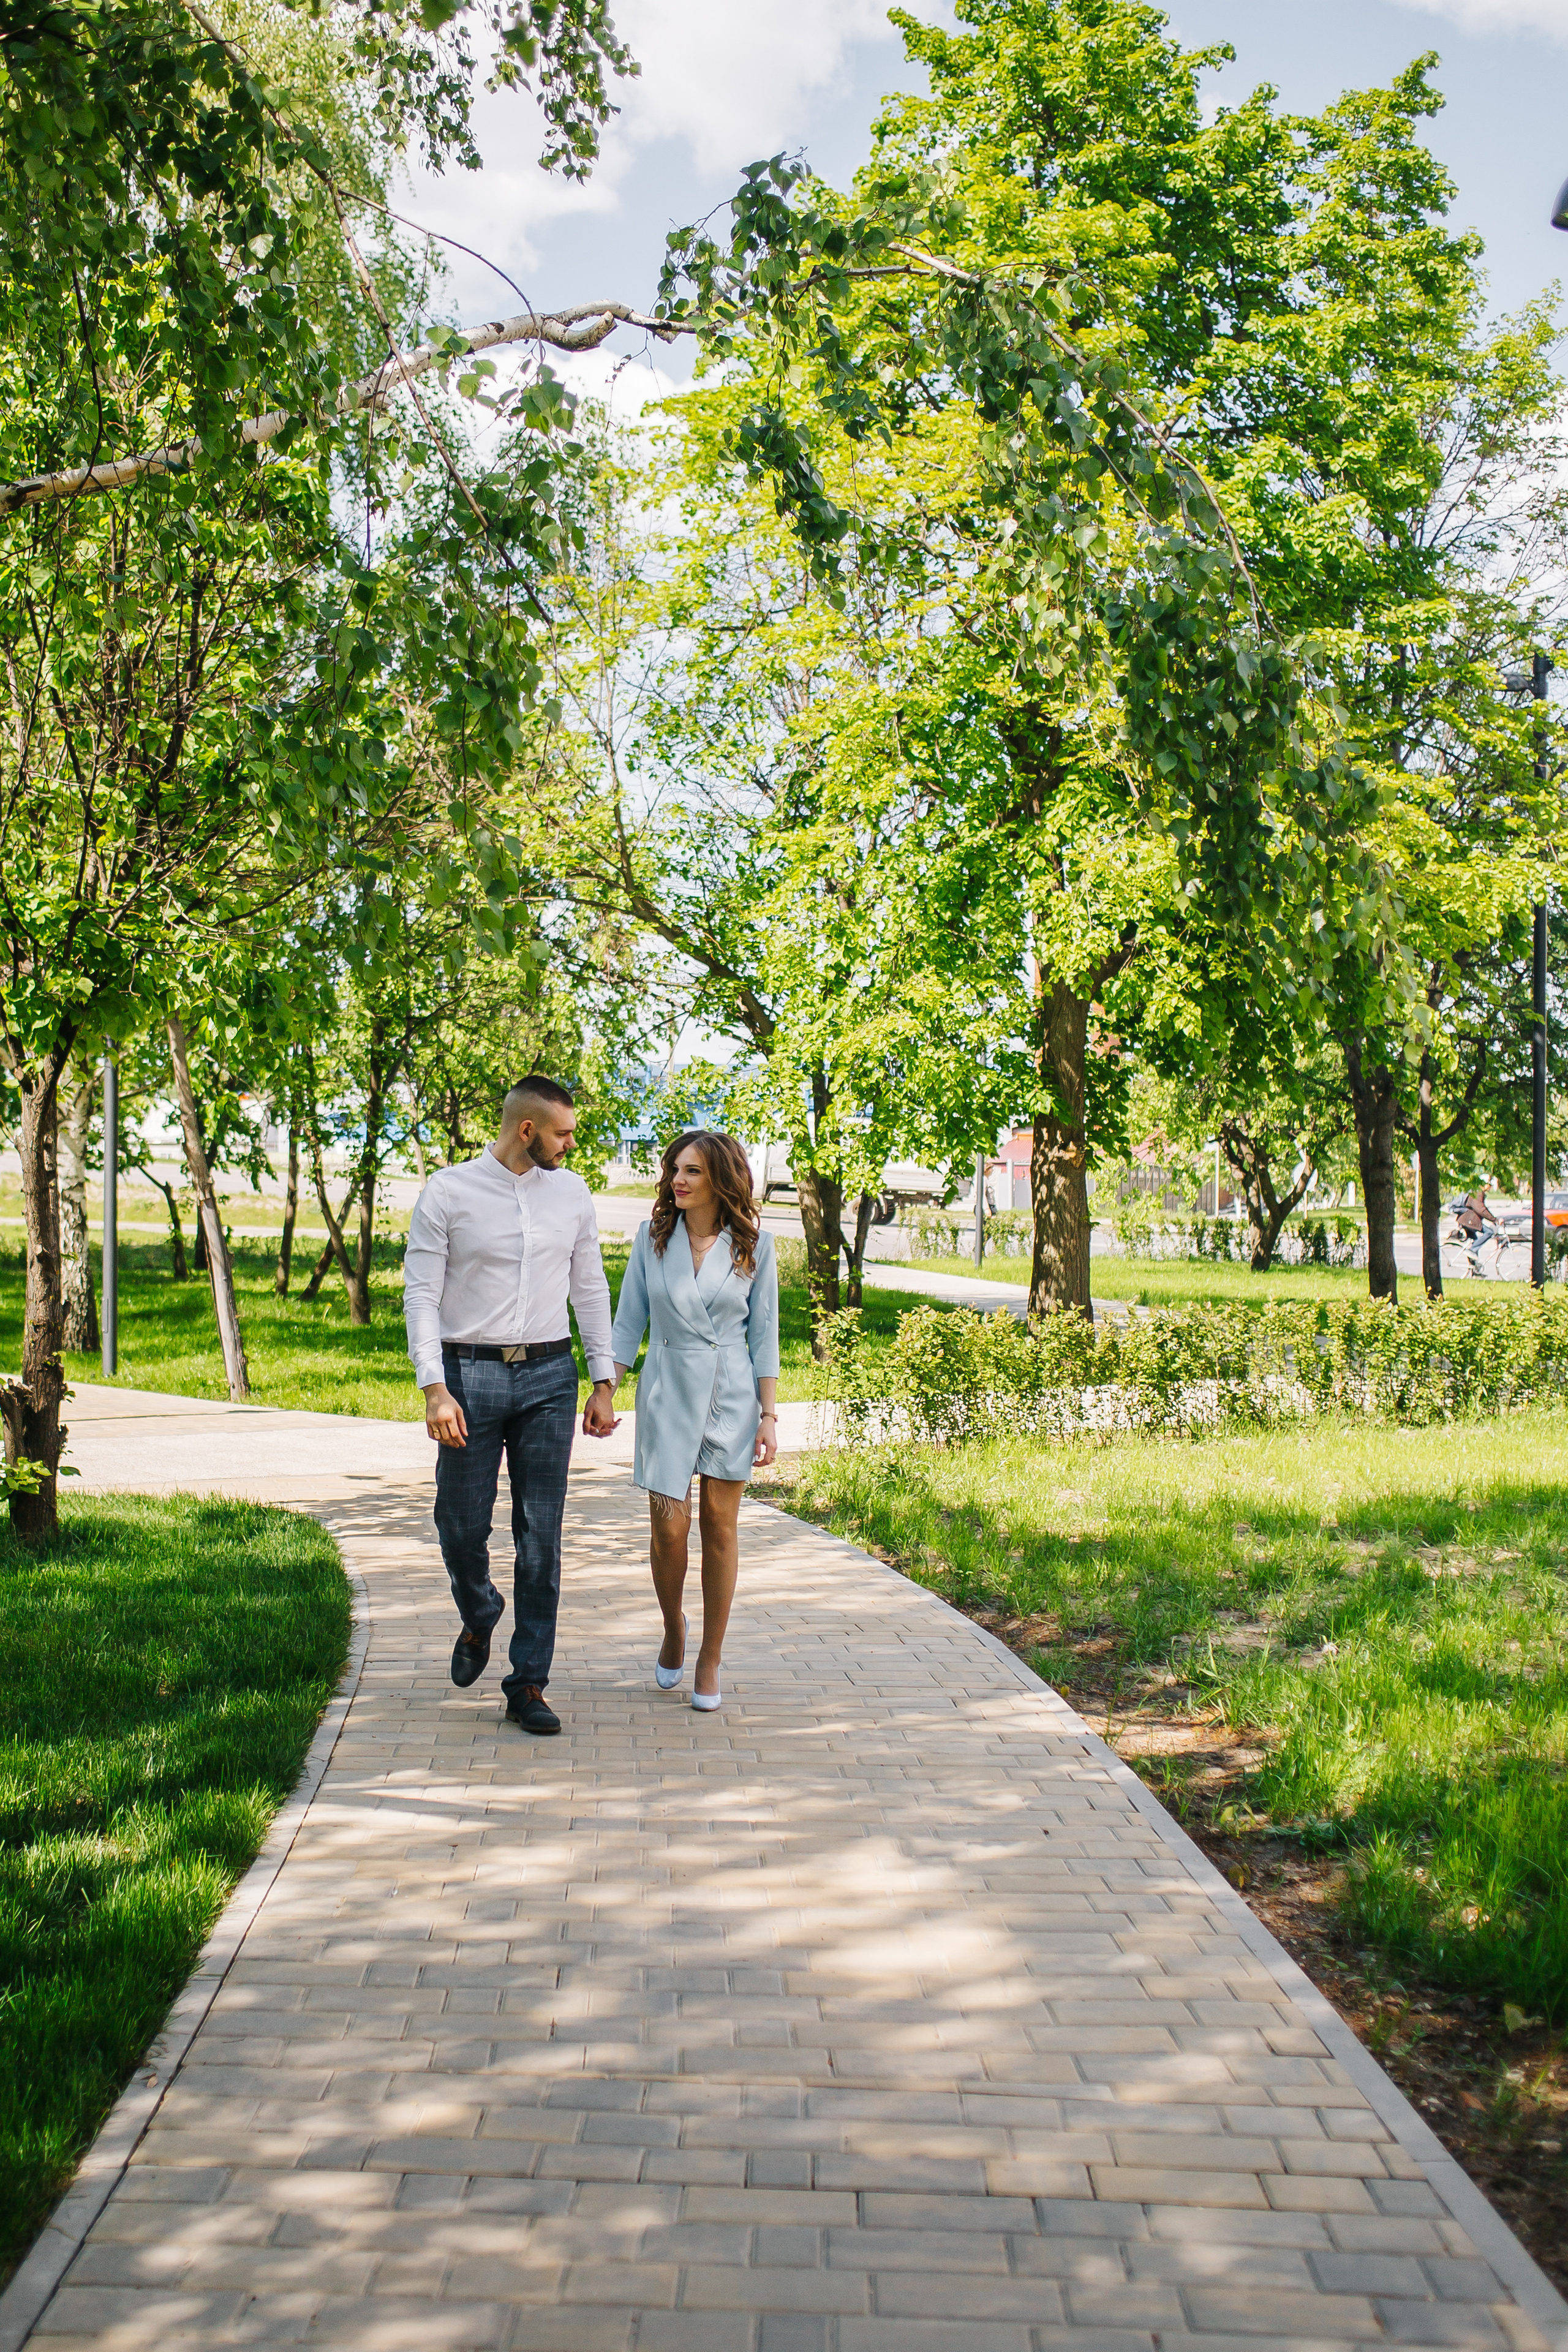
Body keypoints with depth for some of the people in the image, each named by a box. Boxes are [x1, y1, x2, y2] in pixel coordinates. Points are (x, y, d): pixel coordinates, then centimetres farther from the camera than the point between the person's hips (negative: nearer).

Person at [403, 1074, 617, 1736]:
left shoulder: (572, 1192, 8)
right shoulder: (448, 1192, -3)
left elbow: (591, 1289, 13)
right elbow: (421, 1294, -5)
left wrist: (604, 1382, 9)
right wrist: (434, 1389, -14)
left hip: (549, 1376, 2)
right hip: (470, 1374, -2)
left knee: (541, 1538, 3)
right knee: (462, 1525, 3)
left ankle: (528, 1685, 12)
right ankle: (479, 1619, 36)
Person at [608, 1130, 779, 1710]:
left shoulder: (755, 1245, -2)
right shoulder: (652, 1238, 1)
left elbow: (764, 1334, 1)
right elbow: (628, 1322, 6)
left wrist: (770, 1414, -2)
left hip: (730, 1395, 0)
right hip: (666, 1394, 1)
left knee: (720, 1525, 4)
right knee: (669, 1526, -4)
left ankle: (710, 1659, 17)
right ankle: (673, 1632, 25)